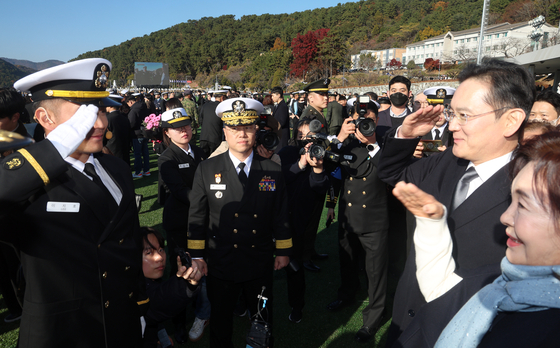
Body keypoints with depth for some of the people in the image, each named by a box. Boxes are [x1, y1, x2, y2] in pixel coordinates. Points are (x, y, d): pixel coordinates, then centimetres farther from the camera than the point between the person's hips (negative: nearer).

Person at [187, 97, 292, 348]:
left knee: (263, 323, 21)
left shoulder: (273, 171, -3)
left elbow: (281, 215, 2)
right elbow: (197, 216, -2)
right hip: (220, 266, 0)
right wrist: (196, 256, -2)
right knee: (220, 326, 20)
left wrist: (283, 251, 5)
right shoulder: (206, 170, -6)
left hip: (261, 266, 1)